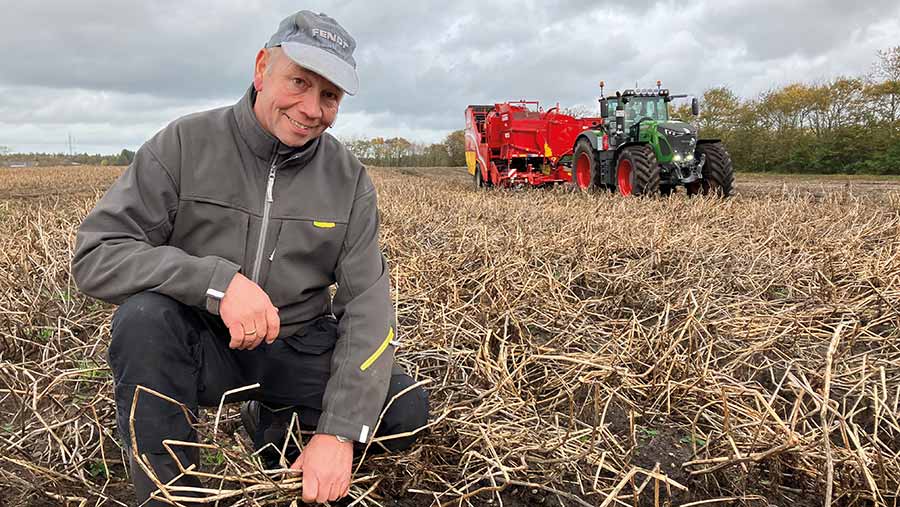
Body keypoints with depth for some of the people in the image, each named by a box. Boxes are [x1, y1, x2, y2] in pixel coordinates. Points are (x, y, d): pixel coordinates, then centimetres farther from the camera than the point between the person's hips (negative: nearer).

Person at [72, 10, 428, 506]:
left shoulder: (349, 179, -5)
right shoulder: (184, 144, -10)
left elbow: (367, 304, -11)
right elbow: (94, 256, -15)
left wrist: (339, 431, -22)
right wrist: (217, 280, -32)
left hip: (299, 349, 2)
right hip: (202, 346, -1)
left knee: (406, 411, -17)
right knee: (144, 314, -33)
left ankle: (273, 419, 12)